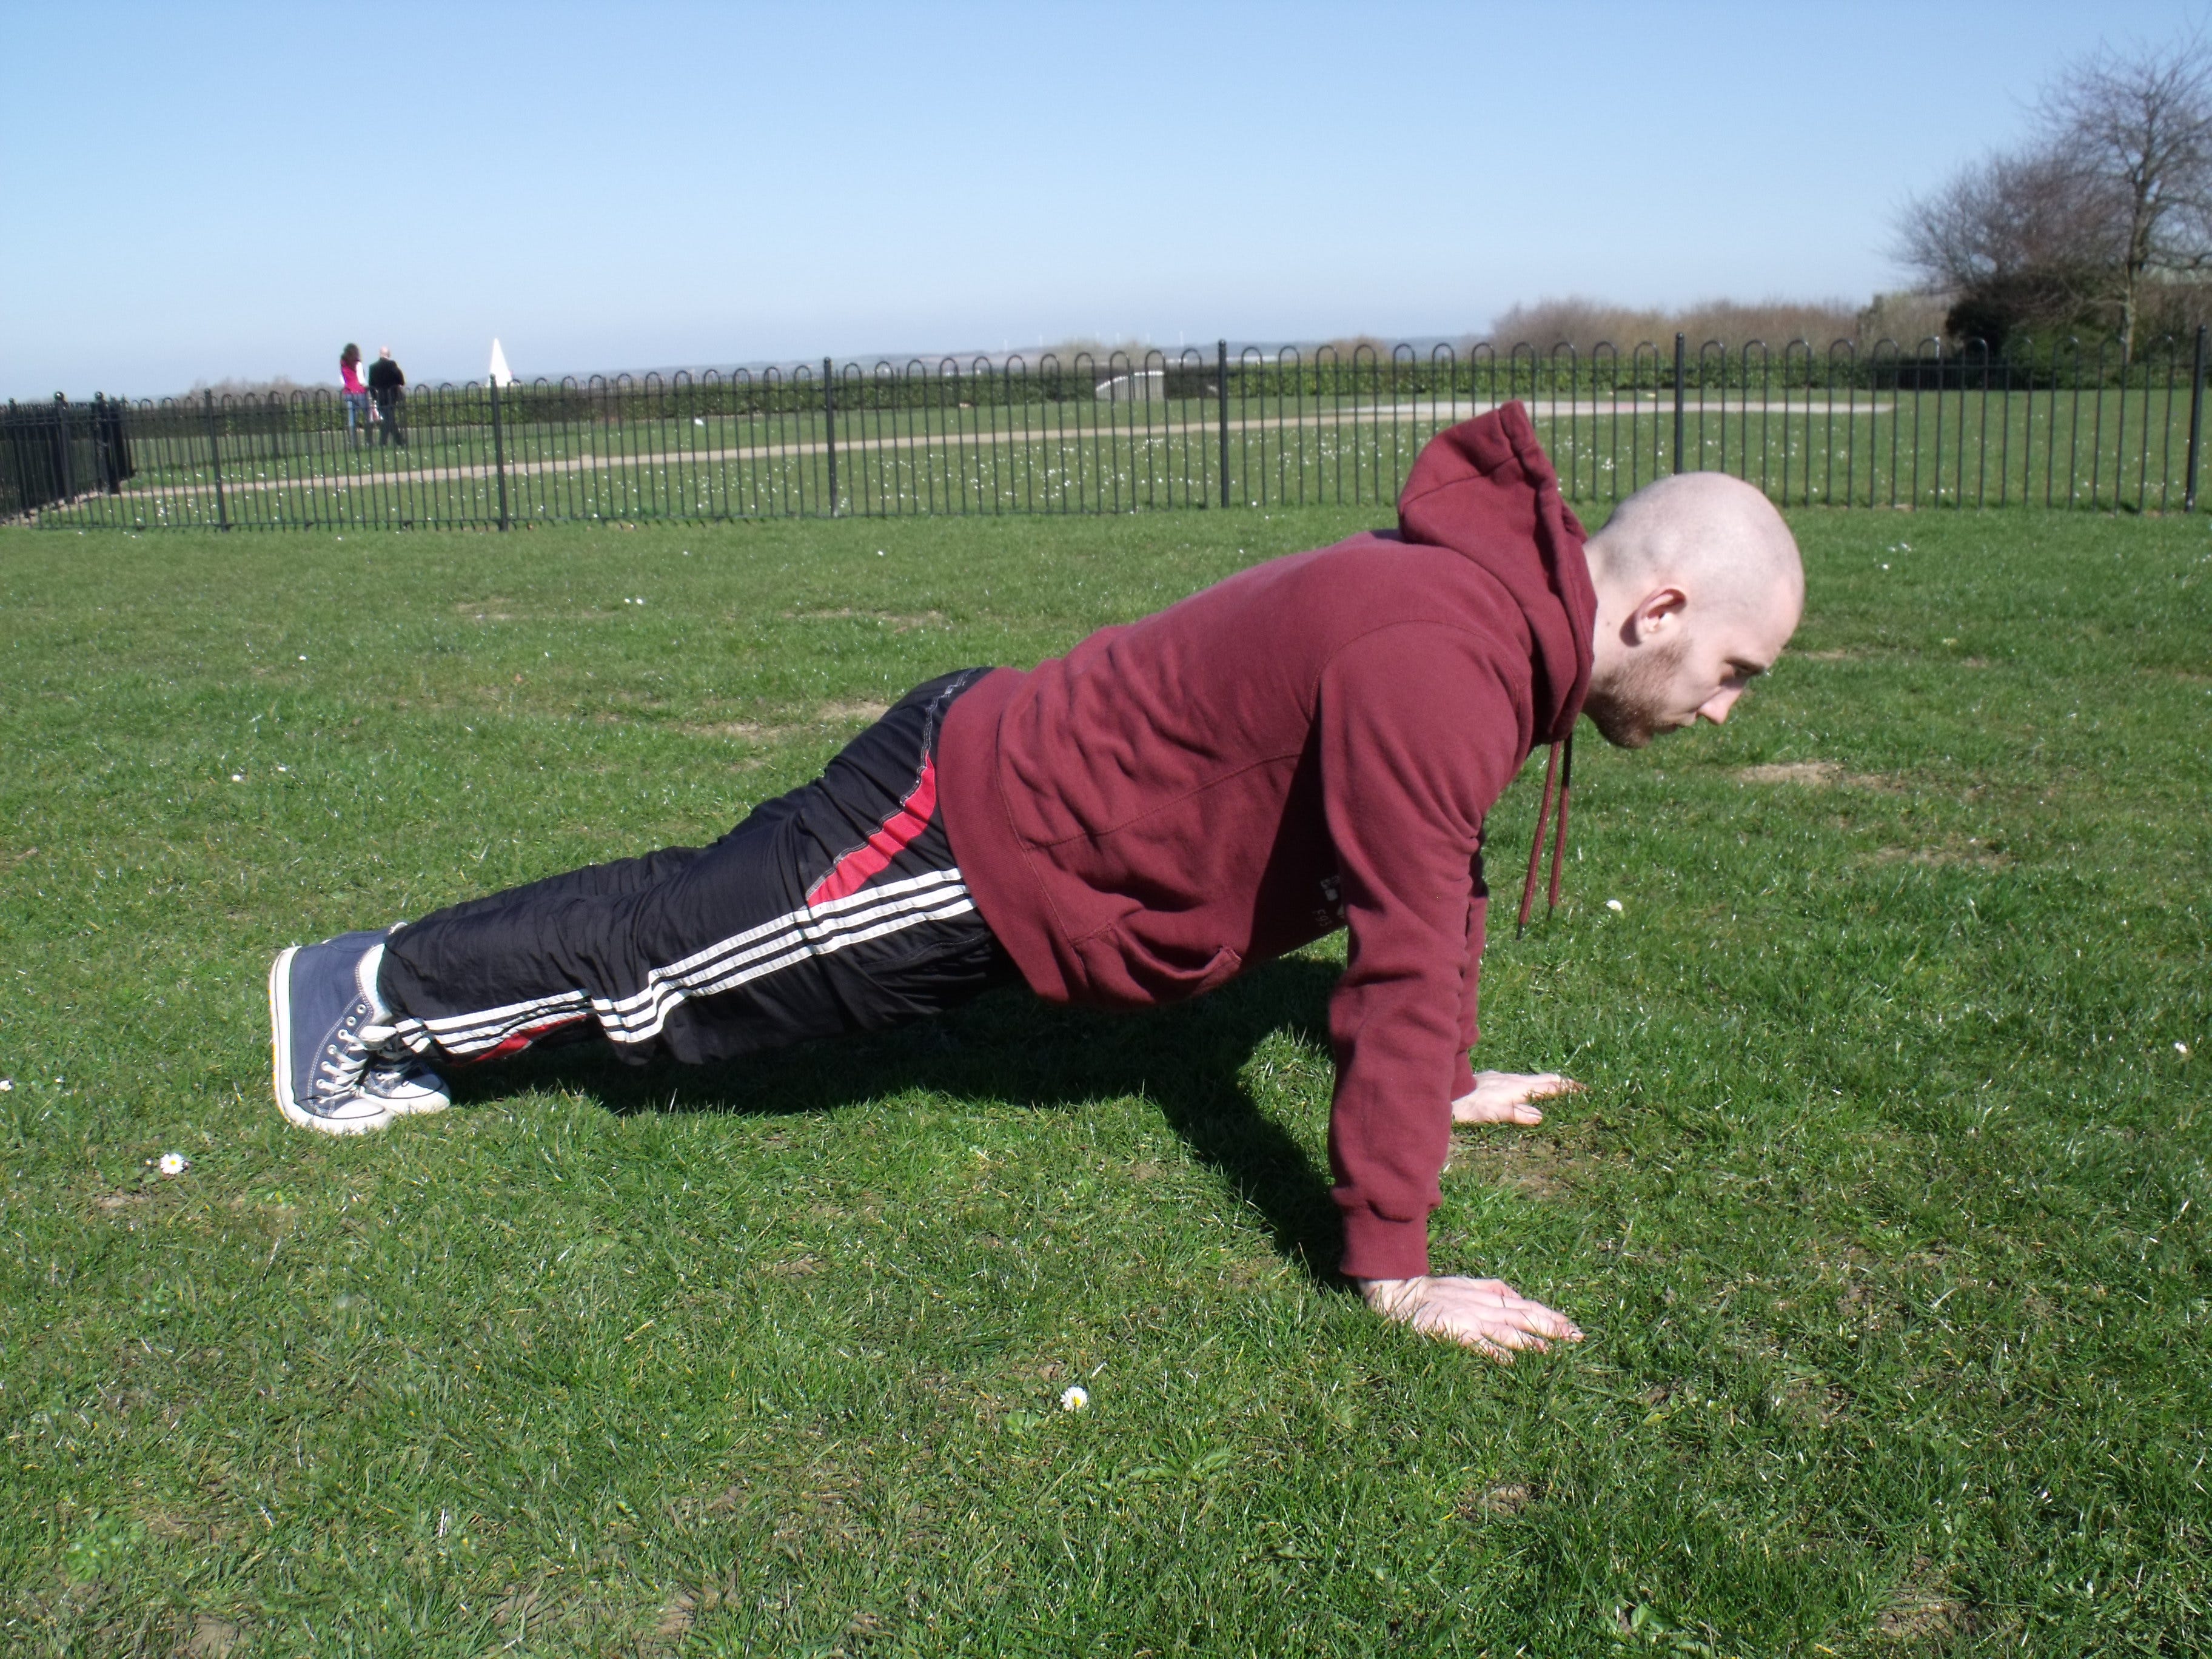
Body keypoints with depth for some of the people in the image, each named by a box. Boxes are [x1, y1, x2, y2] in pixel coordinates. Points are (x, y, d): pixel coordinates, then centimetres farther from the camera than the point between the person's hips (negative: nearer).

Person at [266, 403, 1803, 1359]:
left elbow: (1437, 883, 14)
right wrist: (1391, 1268, -26)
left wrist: (1443, 1080, 19)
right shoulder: (1436, 662, -31)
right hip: (967, 842, -8)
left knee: (703, 913, 22)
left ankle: (407, 987, 41)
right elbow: (1403, 960, -31)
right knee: (661, 951, 10)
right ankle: (368, 990, 31)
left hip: (1010, 773, 9)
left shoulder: (1495, 600, 1)